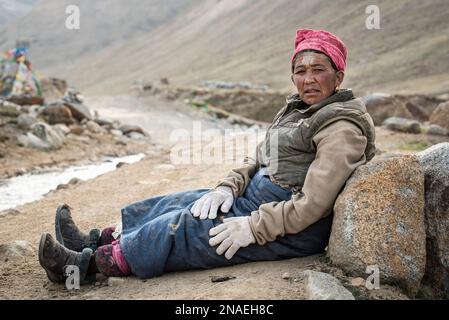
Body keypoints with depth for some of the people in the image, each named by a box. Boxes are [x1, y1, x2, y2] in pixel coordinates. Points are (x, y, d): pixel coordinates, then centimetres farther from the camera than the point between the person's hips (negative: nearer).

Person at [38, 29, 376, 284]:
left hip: (297, 230, -9)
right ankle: (96, 241, 9)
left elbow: (312, 205, -24)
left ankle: (90, 264, -8)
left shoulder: (342, 128, -18)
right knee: (180, 203, 3)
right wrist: (228, 186, -6)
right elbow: (257, 159, 12)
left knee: (184, 227, -15)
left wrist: (253, 228, -24)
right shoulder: (297, 108, 11)